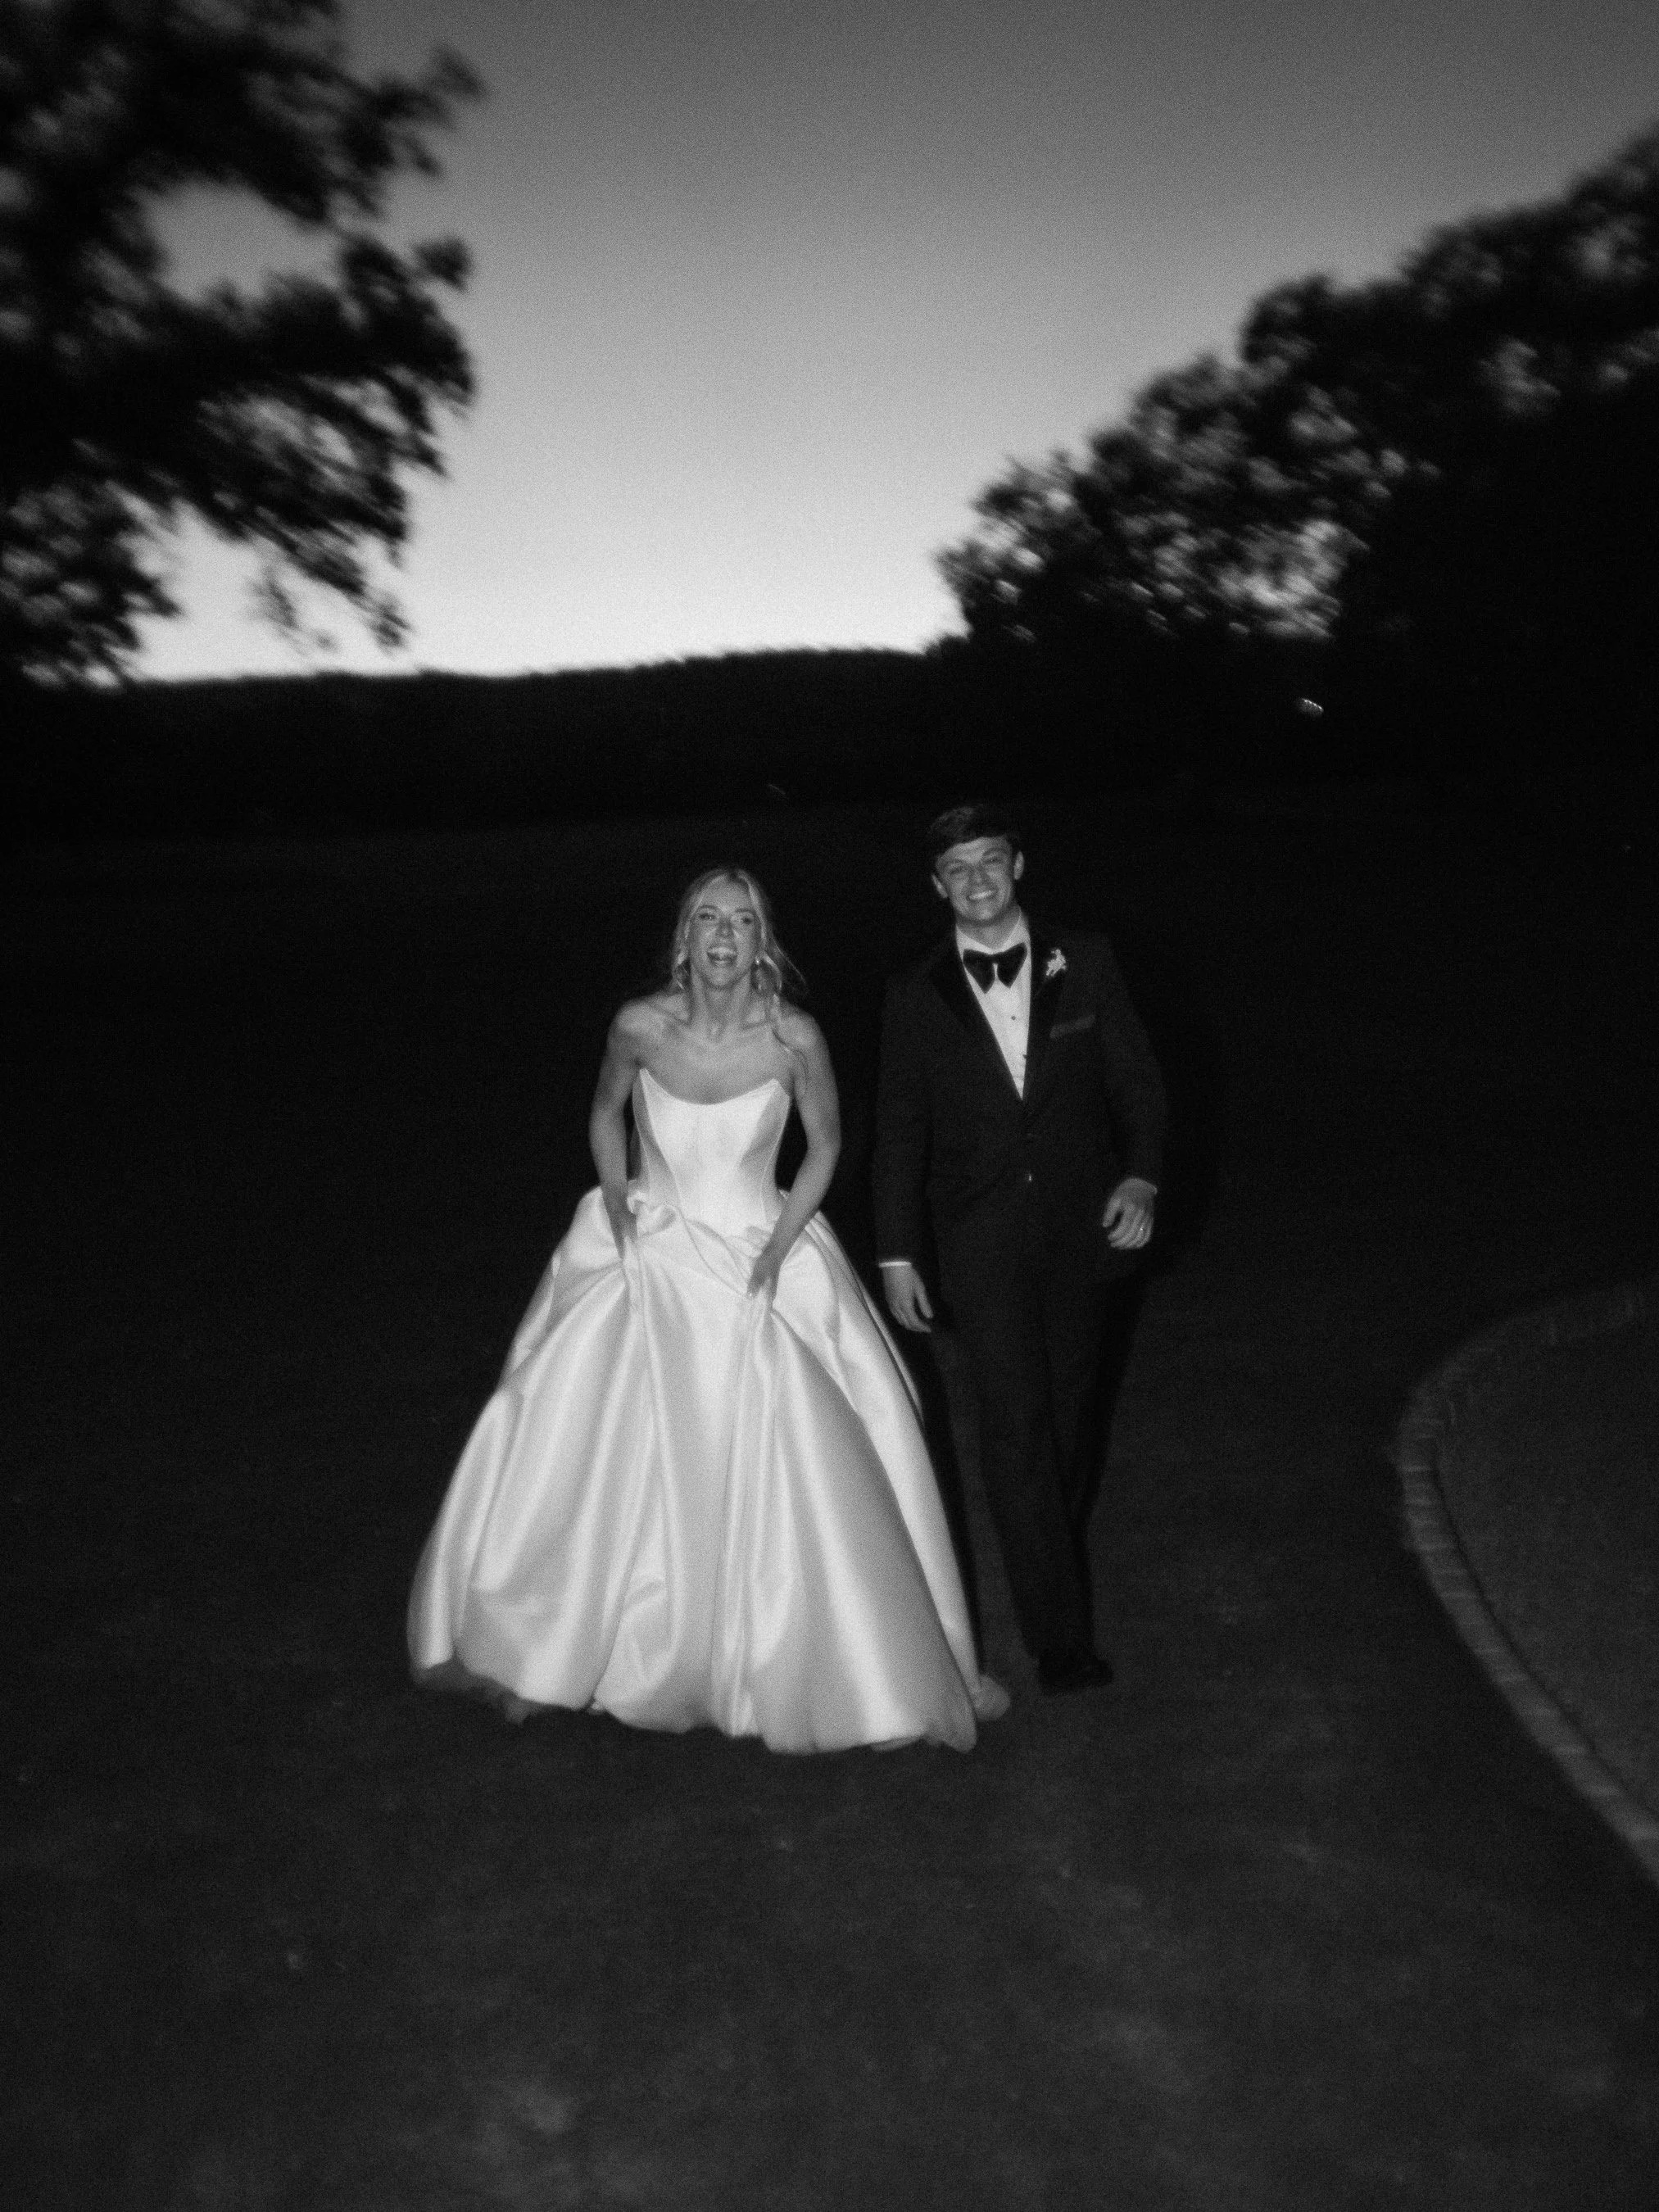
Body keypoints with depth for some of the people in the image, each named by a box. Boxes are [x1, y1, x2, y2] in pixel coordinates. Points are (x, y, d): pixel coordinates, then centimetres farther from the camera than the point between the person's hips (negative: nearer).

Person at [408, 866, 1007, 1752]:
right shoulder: (639, 1025, -13)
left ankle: (895, 1664, 20)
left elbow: (825, 1144, -1)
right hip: (648, 1259, 1)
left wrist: (779, 1246, -9)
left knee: (821, 1471, -2)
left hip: (762, 1264, -1)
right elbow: (606, 1112, 8)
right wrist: (615, 1199, -6)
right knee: (574, 1450, 2)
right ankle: (532, 1656, 28)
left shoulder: (794, 1036, -16)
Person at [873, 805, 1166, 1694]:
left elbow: (1135, 1077, 4)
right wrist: (897, 1254, 1)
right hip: (981, 1239, -1)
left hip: (1086, 1224, 2)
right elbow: (899, 1129, 3)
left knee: (1073, 1406, 14)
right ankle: (1061, 1634, -3)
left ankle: (1057, 1550, 41)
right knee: (1014, 1421, -8)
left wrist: (1139, 1176, -11)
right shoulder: (916, 996, 0)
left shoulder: (1083, 962, 2)